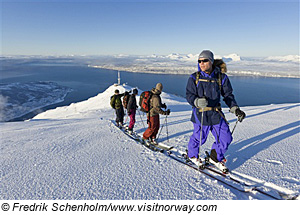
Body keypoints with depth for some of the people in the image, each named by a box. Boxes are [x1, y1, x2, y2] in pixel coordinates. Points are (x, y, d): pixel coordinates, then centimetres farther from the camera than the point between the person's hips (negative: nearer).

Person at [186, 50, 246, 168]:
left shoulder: (221, 77, 4)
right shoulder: (194, 78, -1)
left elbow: (228, 95, 8)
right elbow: (189, 95, -5)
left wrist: (235, 109, -5)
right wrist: (197, 101, -27)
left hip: (216, 113, 3)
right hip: (200, 113, -3)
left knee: (226, 138, 5)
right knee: (199, 137, 5)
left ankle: (216, 156, 32)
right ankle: (192, 155, 36)